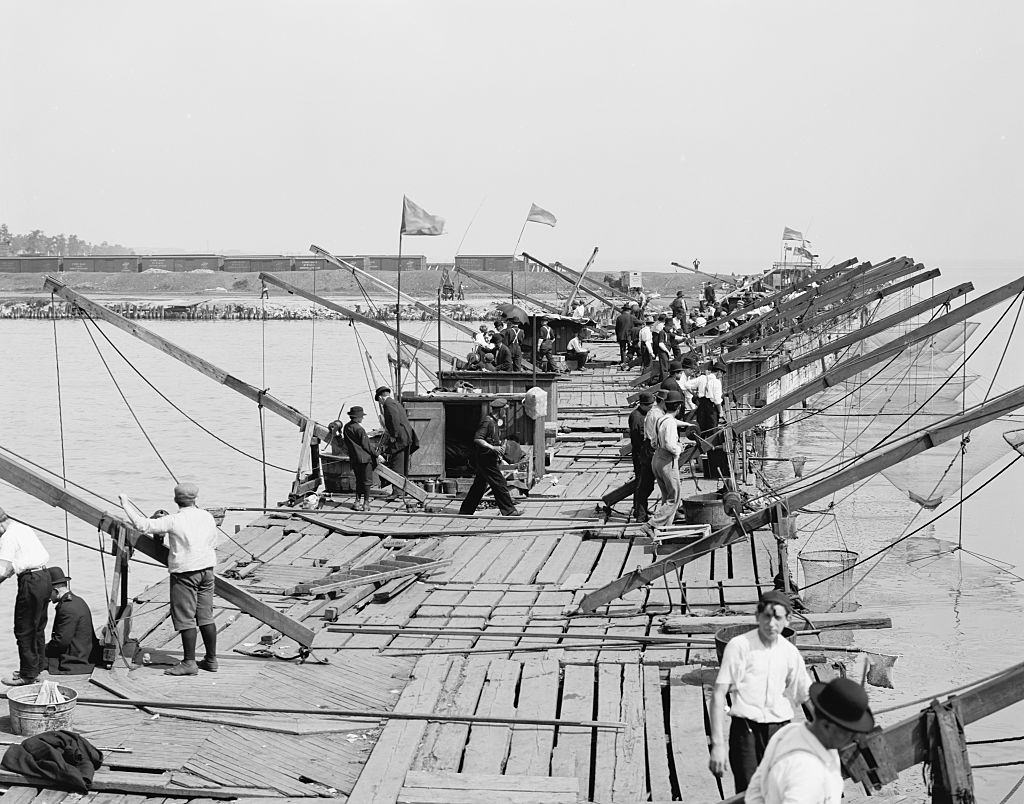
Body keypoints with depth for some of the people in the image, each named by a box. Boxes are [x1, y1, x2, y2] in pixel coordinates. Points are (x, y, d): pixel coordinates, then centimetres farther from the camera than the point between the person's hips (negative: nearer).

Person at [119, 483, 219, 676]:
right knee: (206, 616, 12)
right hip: (207, 569, 6)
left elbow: (143, 525, -14)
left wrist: (126, 505, -2)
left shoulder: (174, 521, -15)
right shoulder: (207, 517, 3)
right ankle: (211, 660, 16)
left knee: (185, 618, -1)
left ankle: (189, 663, -1)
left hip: (184, 573, -6)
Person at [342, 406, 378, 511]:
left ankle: (358, 501, 14)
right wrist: (376, 454, -2)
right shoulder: (359, 429, -17)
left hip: (354, 459, 7)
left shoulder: (346, 428, 6)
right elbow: (366, 445, -13)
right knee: (367, 480, 2)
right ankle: (366, 502, 4)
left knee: (359, 480, 15)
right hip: (364, 458, -7)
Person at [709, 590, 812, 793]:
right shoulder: (739, 646, -5)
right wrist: (718, 744, -15)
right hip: (746, 729, -4)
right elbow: (718, 695, -7)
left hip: (780, 730, 4)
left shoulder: (790, 652, 9)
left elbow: (807, 696, 20)